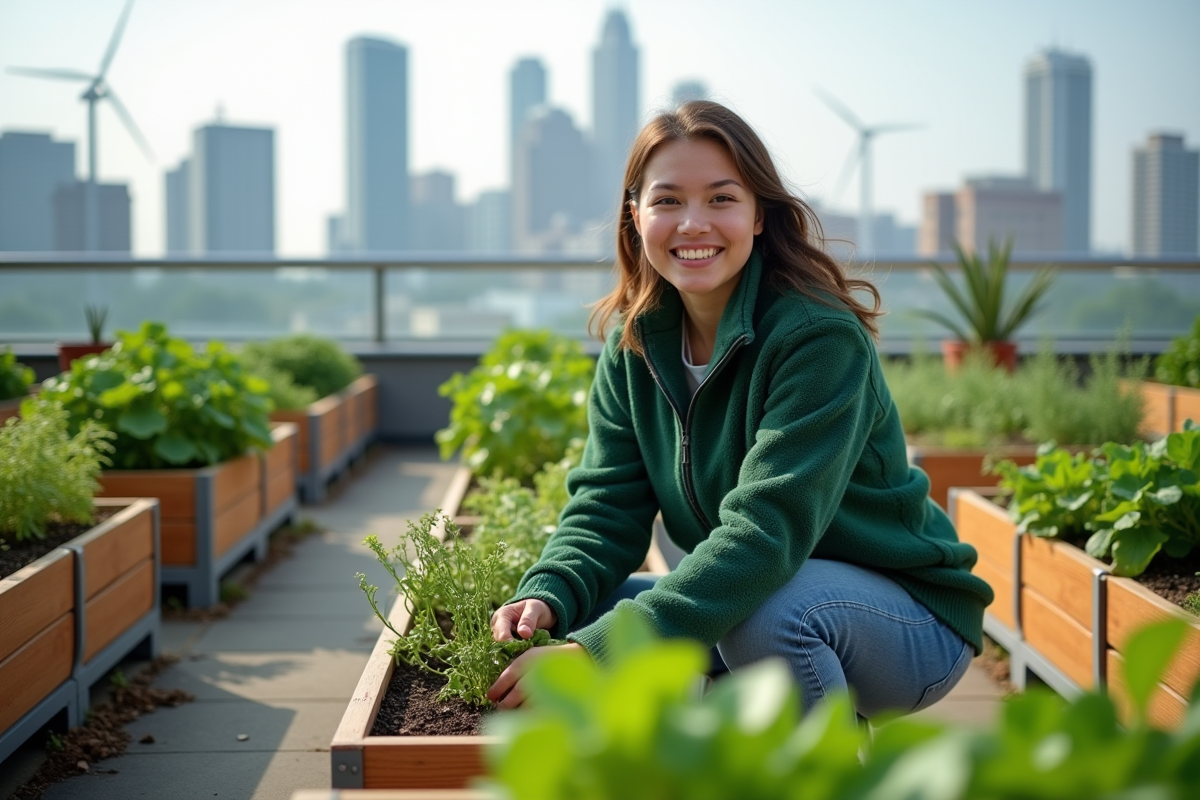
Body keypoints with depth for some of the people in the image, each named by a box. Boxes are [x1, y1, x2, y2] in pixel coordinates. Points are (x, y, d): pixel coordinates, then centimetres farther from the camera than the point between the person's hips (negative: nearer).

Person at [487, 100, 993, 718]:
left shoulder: (821, 337, -23)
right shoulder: (635, 348, -1)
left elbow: (766, 532, -32)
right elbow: (607, 506, -6)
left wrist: (598, 652, -40)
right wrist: (547, 598, -29)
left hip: (913, 625, -7)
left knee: (764, 607, -36)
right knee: (576, 614, -8)